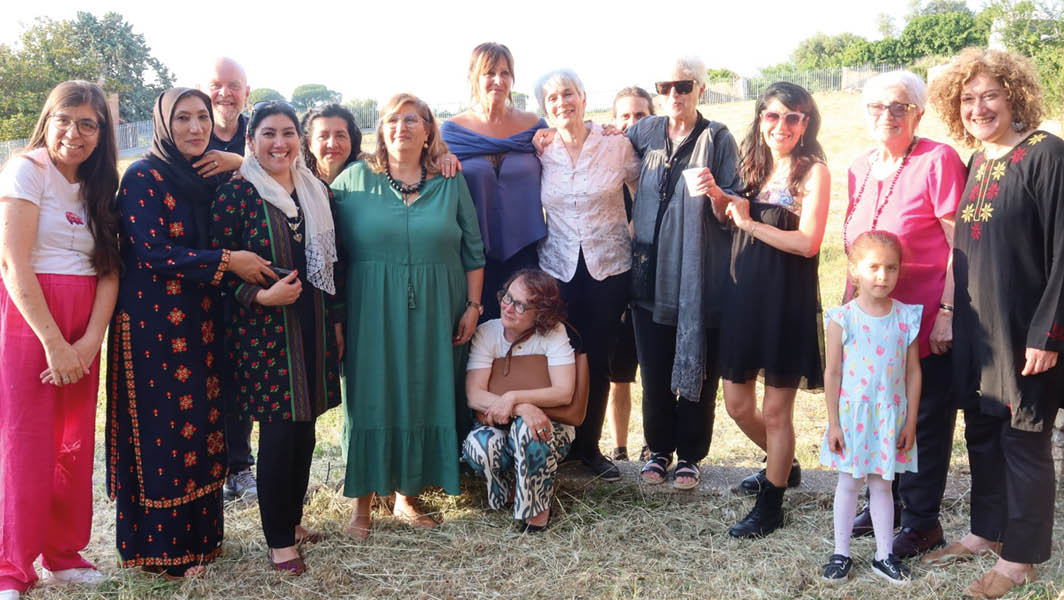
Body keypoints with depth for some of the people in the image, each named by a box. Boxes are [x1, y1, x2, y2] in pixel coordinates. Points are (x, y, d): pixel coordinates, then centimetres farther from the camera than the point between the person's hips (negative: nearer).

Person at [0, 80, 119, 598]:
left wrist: (90, 341, -9)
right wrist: (53, 342, -16)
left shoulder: (98, 187, 12)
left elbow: (109, 271, 4)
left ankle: (63, 554, 21)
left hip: (83, 327, 5)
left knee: (76, 442, 8)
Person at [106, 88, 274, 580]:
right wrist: (227, 261, -17)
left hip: (199, 321, 7)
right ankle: (161, 547, 14)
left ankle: (198, 533, 22)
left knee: (201, 424, 9)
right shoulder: (143, 177, -8)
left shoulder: (207, 178, 12)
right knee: (161, 429, 0)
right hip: (152, 322, -6)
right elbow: (154, 252, -16)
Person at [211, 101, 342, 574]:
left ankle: (292, 519, 29)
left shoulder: (316, 191, 10)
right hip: (262, 328, -5)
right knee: (278, 432, -2)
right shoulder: (235, 193, -6)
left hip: (313, 325, 5)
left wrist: (337, 320, 13)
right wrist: (261, 295, -21)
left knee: (305, 426, 11)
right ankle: (279, 540, 12)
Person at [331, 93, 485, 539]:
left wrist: (473, 306, 3)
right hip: (372, 314, -2)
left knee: (425, 399, 7)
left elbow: (473, 251, 9)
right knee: (370, 400, 2)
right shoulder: (354, 180, 2)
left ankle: (407, 496, 23)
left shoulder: (451, 183, 7)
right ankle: (362, 502, 15)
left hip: (434, 317, 2)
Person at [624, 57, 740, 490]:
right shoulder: (645, 132, 8)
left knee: (697, 368, 4)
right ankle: (659, 448, 25)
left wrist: (715, 191, -24)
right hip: (651, 271, 3)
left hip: (699, 272, -3)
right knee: (654, 366, 8)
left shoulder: (718, 139, -2)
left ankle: (690, 454, 20)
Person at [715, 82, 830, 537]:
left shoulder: (813, 172, -8)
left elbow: (809, 242, -18)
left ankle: (770, 504, 23)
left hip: (787, 299, -6)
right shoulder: (756, 166, 11)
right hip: (743, 293, 7)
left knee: (775, 411, 5)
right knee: (737, 404, 14)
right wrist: (719, 197, 0)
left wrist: (749, 223, -13)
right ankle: (783, 465, 41)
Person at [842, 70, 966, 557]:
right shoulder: (861, 168, 8)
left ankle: (922, 521, 21)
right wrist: (850, 304, 14)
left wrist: (947, 312, -17)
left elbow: (960, 244, -14)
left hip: (925, 322, -6)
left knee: (924, 420, 6)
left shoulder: (938, 160, -12)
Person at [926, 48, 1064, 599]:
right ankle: (986, 532, 33)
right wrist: (954, 315, 13)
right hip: (975, 327, 7)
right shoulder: (975, 164, 10)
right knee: (982, 433, 16)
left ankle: (1020, 556, 20)